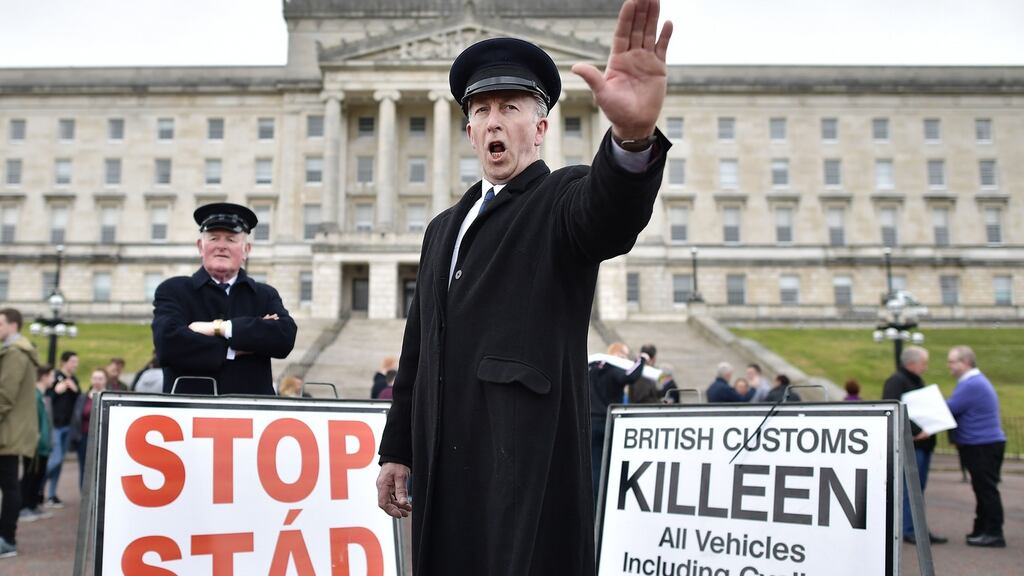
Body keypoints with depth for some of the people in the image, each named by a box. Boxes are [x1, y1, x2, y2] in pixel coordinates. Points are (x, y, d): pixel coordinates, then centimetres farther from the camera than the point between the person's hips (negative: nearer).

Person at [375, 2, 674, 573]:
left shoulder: (564, 200, 0)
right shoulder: (446, 227, 19)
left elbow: (612, 215, -26)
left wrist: (633, 136, -46)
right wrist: (398, 450, 16)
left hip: (529, 461, -6)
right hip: (444, 463, 6)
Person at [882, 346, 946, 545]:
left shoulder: (916, 380, 19)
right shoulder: (896, 382, -12)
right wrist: (915, 431, -27)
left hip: (923, 443, 10)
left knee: (919, 488, 12)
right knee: (909, 488, -6)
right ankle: (908, 530, -1)